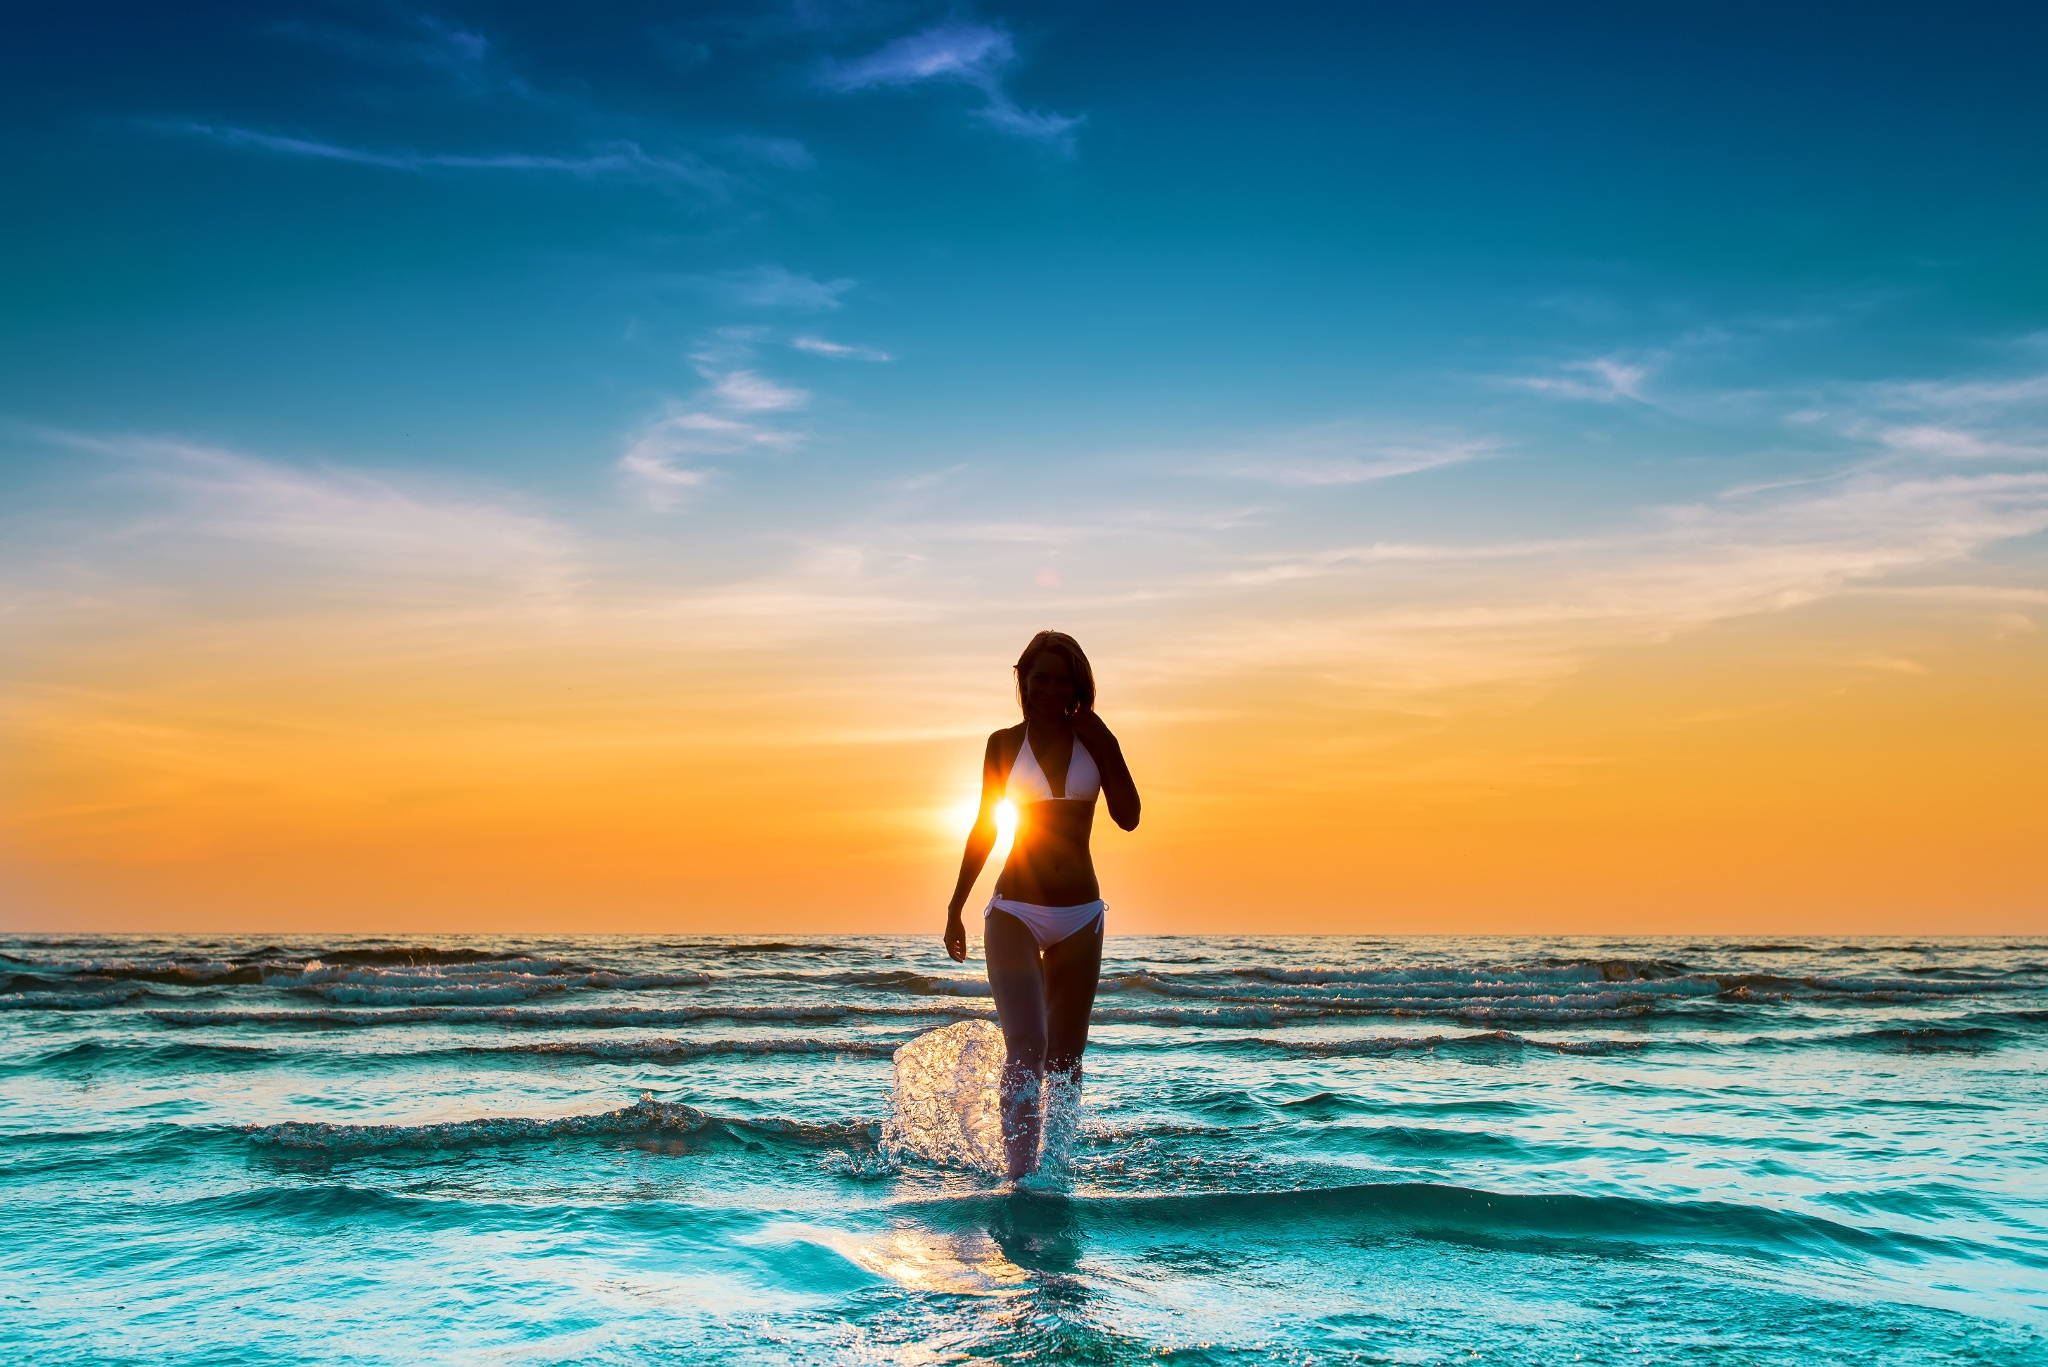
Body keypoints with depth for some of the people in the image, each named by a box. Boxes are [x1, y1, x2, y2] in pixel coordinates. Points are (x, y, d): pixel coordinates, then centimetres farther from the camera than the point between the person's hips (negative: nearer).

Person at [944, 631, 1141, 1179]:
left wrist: (1099, 738, -8)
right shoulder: (1004, 743, 2)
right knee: (1025, 1049, -18)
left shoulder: (1094, 740, 4)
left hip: (1080, 915, 2)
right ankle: (1019, 1179, -17)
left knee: (1065, 1059, 10)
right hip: (1014, 911, -2)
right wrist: (954, 909, 9)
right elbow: (984, 828, 9)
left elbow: (1128, 816, -6)